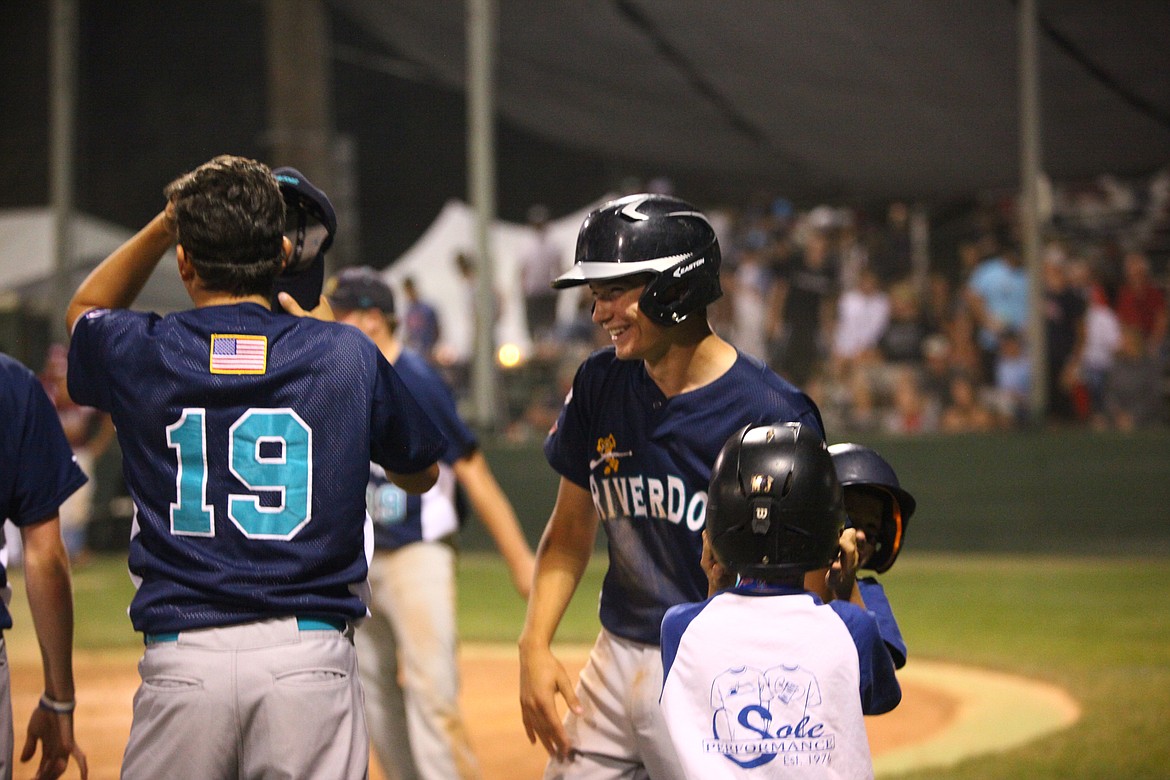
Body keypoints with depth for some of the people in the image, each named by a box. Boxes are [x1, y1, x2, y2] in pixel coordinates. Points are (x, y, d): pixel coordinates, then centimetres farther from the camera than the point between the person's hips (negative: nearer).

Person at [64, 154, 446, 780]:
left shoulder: (139, 353, 4)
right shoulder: (344, 354, 4)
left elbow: (85, 311, 32)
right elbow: (420, 473, 23)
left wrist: (171, 220, 27)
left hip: (181, 659, 0)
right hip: (311, 652, 0)